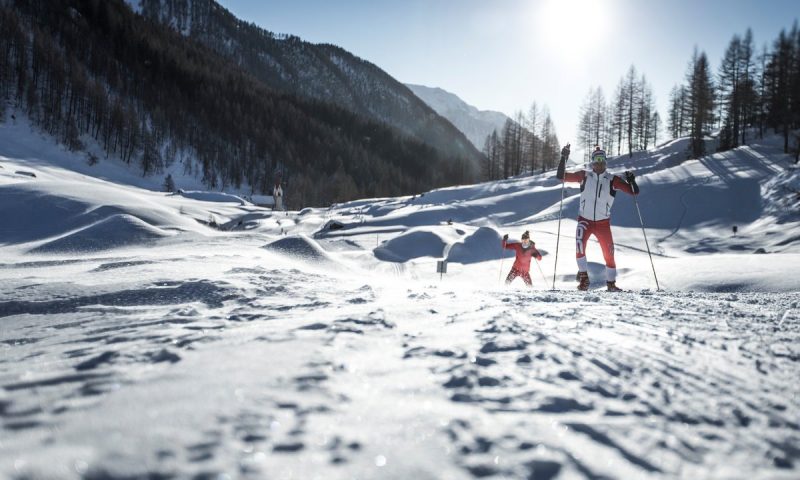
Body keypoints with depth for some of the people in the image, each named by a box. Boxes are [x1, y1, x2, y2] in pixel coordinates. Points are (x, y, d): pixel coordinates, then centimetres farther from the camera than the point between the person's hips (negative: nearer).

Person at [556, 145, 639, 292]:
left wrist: (631, 181, -24)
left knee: (609, 253, 1)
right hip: (585, 220, -1)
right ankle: (583, 276, -13)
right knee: (579, 242, -27)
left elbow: (634, 192, -4)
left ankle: (611, 283, 21)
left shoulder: (612, 180, -2)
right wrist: (564, 158, -12)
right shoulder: (584, 176, -1)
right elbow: (561, 176, -2)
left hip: (603, 223, 1)